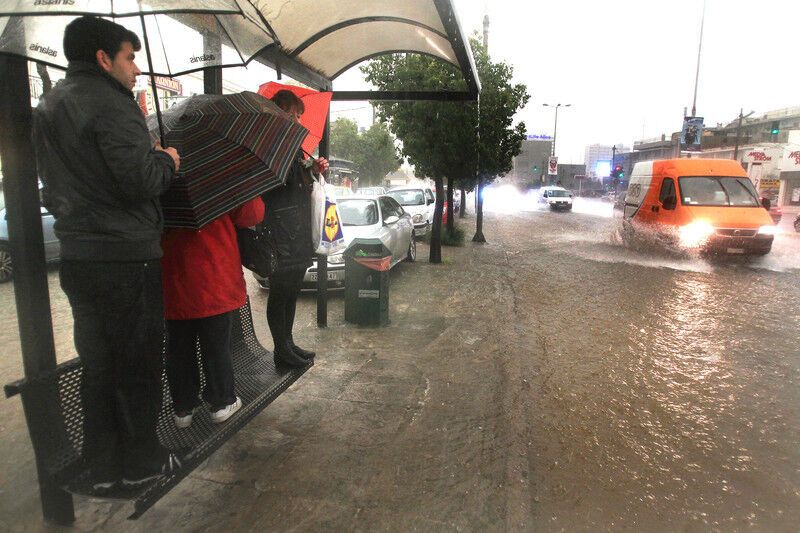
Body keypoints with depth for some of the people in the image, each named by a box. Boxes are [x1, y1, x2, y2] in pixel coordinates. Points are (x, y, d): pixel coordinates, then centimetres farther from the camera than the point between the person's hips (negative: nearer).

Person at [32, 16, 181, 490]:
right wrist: (167, 161, -2)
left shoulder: (48, 107, 16)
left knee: (96, 360, 16)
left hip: (76, 255, 9)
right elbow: (141, 181, -22)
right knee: (137, 361, 6)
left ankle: (103, 465, 28)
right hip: (125, 255, -8)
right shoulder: (110, 103, -13)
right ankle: (141, 460, 21)